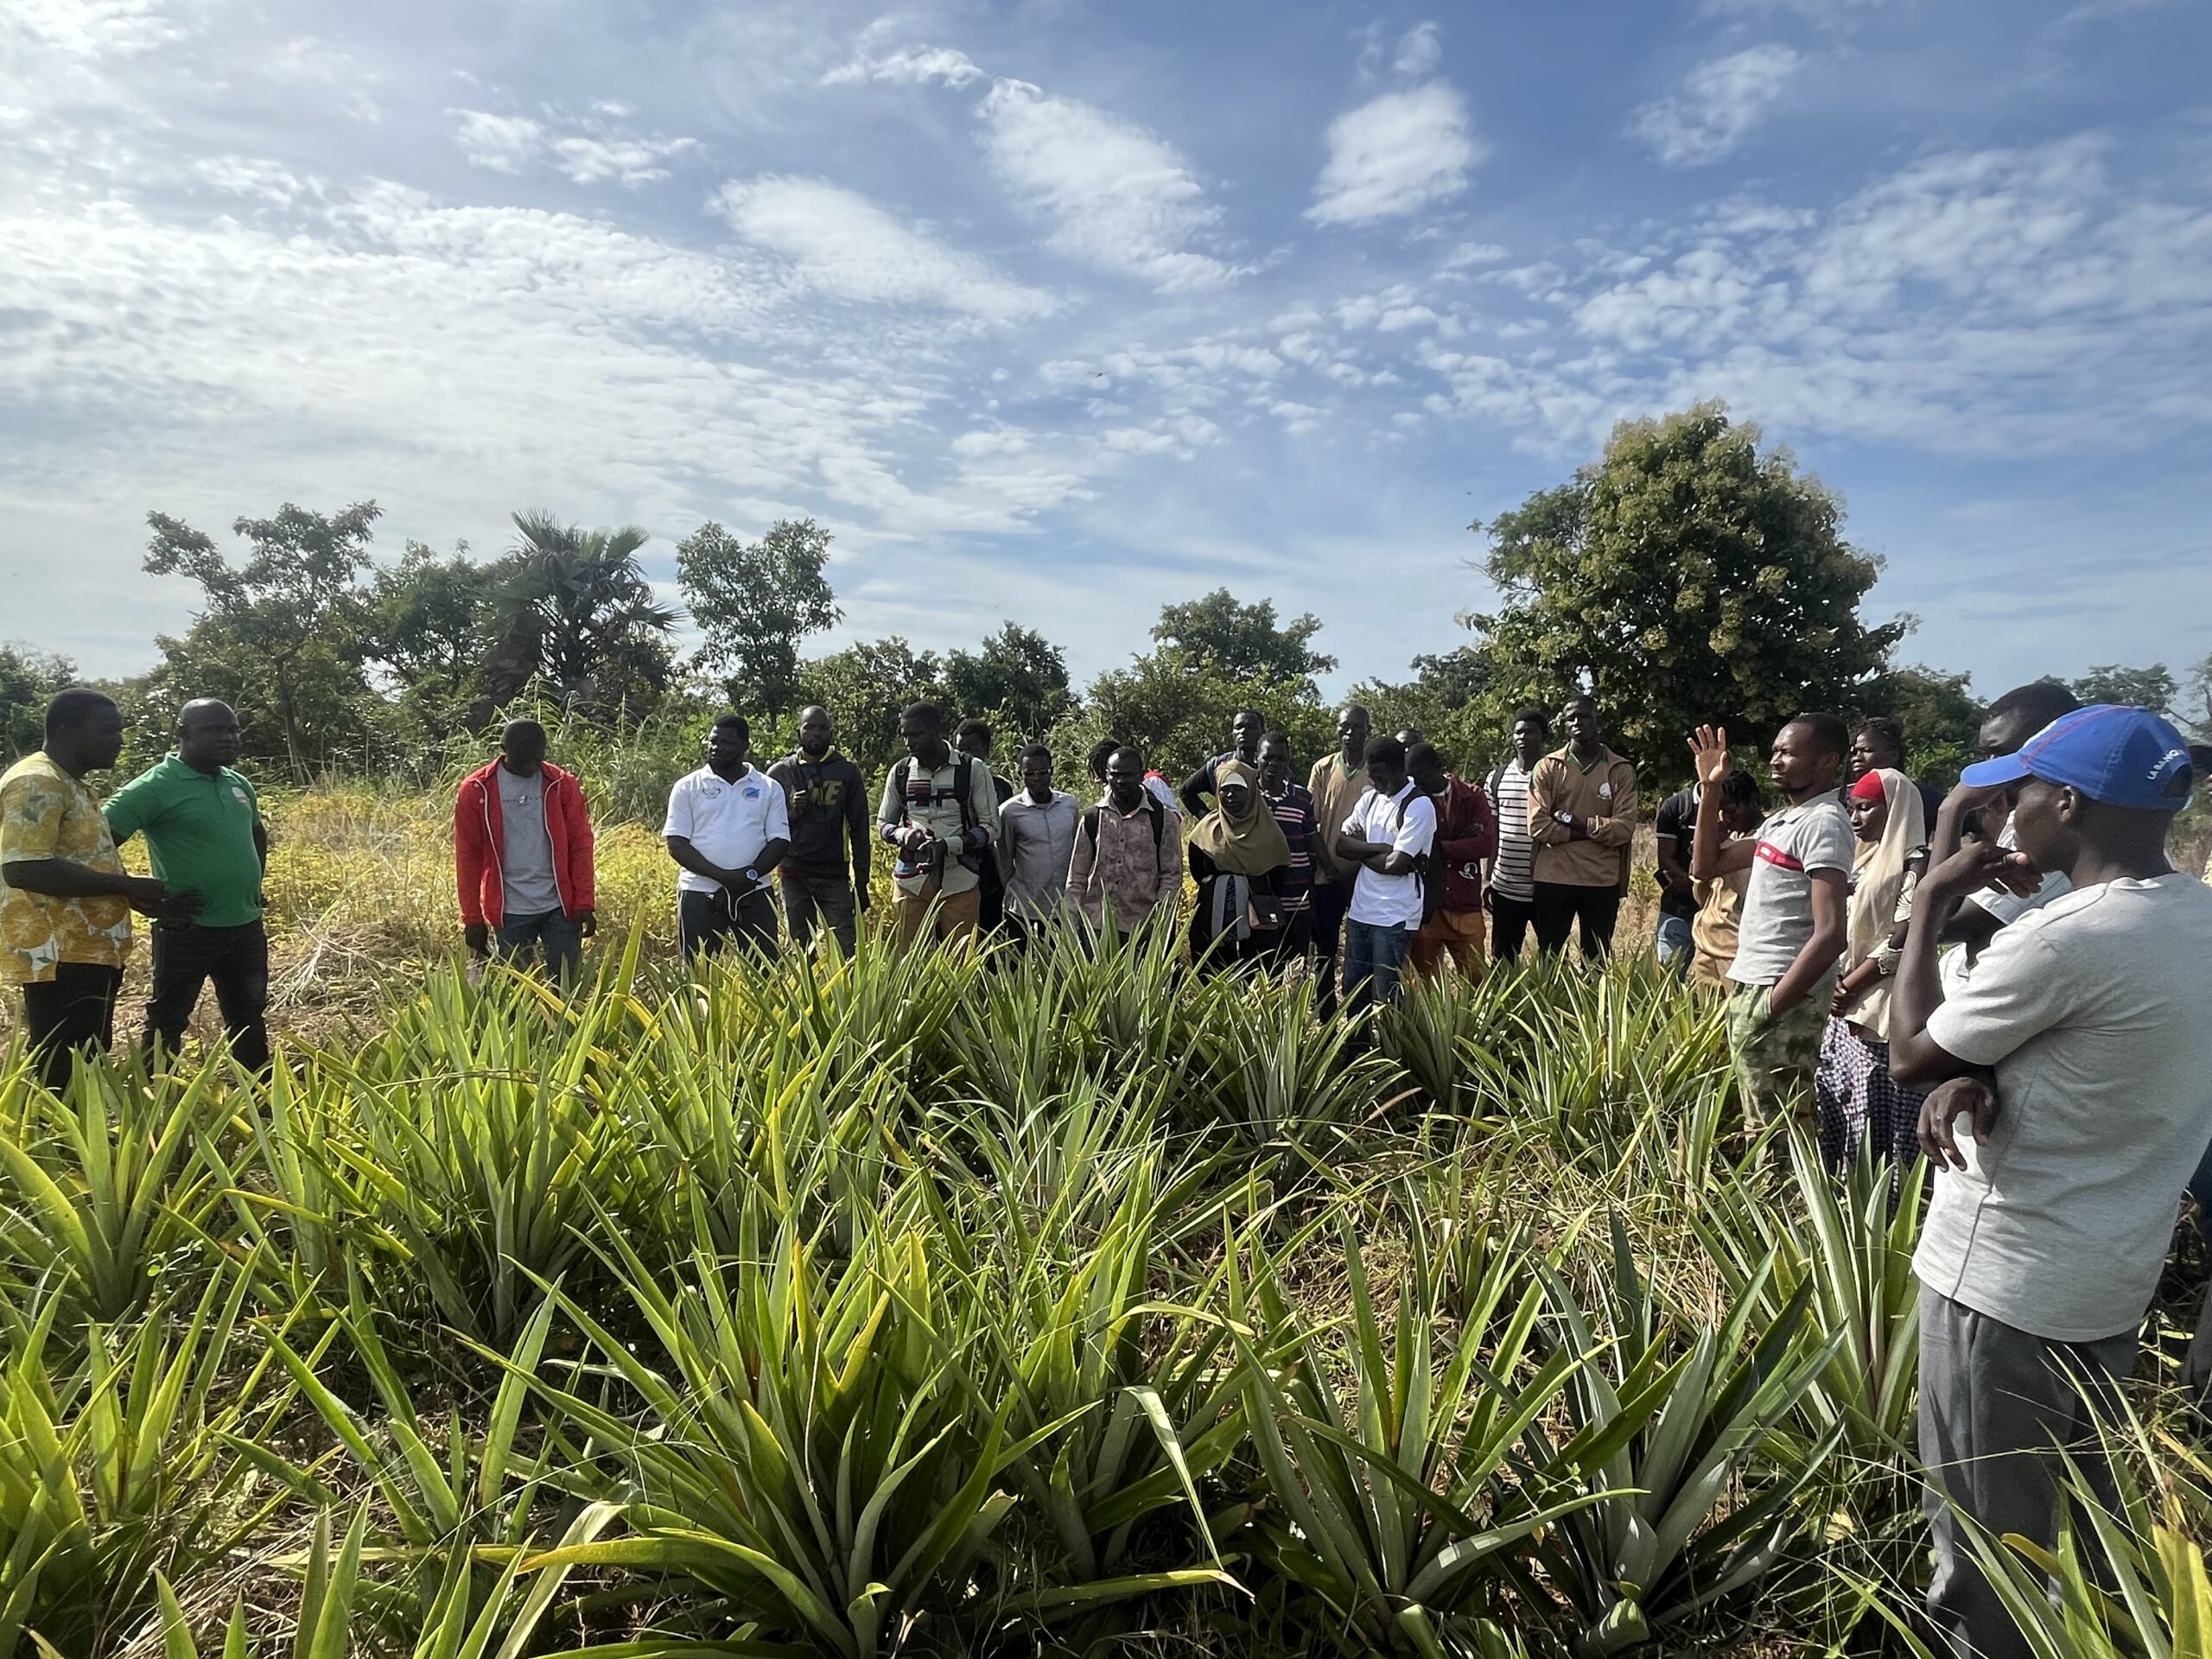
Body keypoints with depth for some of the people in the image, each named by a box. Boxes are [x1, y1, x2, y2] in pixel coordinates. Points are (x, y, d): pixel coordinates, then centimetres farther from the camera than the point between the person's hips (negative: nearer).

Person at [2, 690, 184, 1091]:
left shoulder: (71, 785, 17)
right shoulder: (37, 784, -15)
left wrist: (150, 901, 15)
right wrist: (126, 885, -22)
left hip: (89, 953, 10)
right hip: (59, 957, -10)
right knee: (63, 1076, -6)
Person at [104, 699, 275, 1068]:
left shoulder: (238, 784, 8)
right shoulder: (156, 786, -13)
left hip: (246, 926, 7)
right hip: (188, 929, -7)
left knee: (250, 1017, 18)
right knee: (167, 1021, 5)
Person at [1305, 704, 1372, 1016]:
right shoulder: (1323, 769, 1)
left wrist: (1361, 869, -9)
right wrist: (1332, 869, -6)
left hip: (1365, 877, -1)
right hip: (1327, 877, 1)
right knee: (1324, 954, 8)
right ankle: (1326, 1024, 18)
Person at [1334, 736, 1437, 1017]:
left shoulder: (1419, 806, -12)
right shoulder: (1371, 797, 10)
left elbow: (1395, 864, -18)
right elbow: (1341, 843, 3)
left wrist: (1361, 851, -1)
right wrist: (1380, 848, -10)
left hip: (1394, 918, -7)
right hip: (1359, 910, 7)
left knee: (1387, 999, -1)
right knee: (1353, 992, 13)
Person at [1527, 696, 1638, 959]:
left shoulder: (1621, 770, 2)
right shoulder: (1547, 767, 1)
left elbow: (1624, 829, -8)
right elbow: (1537, 827, -10)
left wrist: (1579, 823, -13)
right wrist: (1598, 830, -10)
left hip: (1603, 882, 0)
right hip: (1553, 880, 0)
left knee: (1598, 962, 10)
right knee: (1549, 959, 9)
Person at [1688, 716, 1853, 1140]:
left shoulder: (1823, 821, -14)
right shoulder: (1781, 820, 14)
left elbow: (1830, 934, -22)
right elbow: (1706, 866, 19)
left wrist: (1769, 1008, -22)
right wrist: (1710, 789, 11)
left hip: (1781, 996, -9)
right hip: (1751, 985, 9)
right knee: (1764, 1125, 17)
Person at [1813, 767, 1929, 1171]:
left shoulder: (1915, 862, -10)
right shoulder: (1867, 858, 15)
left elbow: (1902, 941, -17)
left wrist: (1847, 988, -11)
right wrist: (1838, 984, -1)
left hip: (1884, 1011, -9)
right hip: (1849, 1007, 9)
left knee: (1878, 1119, -5)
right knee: (1840, 1112, 13)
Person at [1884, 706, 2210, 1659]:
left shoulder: (2064, 939, -26)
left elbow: (1910, 1055, -13)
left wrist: (1931, 906, -5)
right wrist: (1979, 1078, -11)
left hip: (2007, 1279, -8)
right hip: (2113, 1274, 8)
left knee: (1987, 1525, 11)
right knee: (2076, 1508, 25)